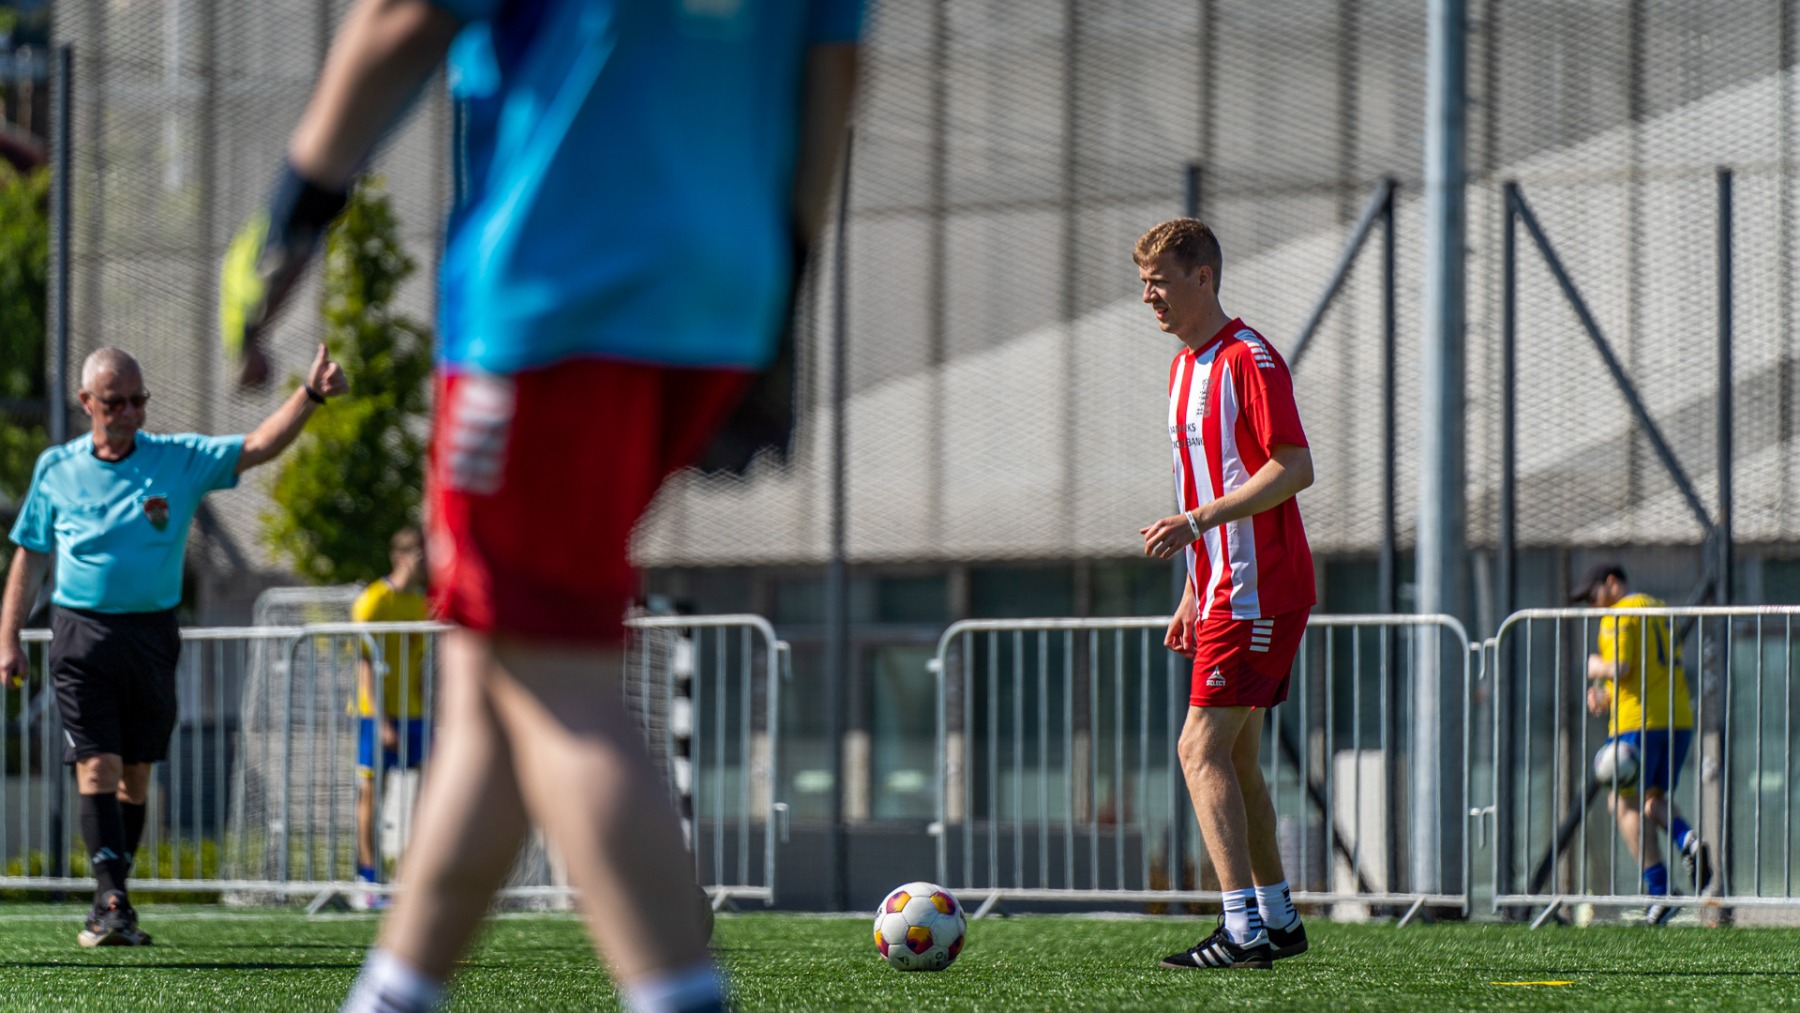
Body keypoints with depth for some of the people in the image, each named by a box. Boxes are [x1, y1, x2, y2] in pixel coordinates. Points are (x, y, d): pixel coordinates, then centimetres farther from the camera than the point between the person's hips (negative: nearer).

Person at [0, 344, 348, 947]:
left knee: (135, 773, 7)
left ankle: (110, 907, 16)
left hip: (151, 634, 2)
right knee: (97, 767, -12)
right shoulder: (57, 468, 4)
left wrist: (310, 395, -20)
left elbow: (259, 447, -5)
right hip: (80, 633, -2)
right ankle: (113, 903, -18)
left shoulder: (181, 460, 3)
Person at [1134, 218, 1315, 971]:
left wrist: (1199, 520, -26)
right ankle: (1277, 921, 21)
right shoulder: (1185, 367, 17)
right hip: (1223, 588, 10)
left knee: (1202, 749, -15)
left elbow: (1293, 468, -21)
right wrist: (1194, 591, 21)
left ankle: (1243, 930, -18)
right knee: (1234, 756, 13)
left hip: (1258, 590, -10)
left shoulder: (1248, 359, -13)